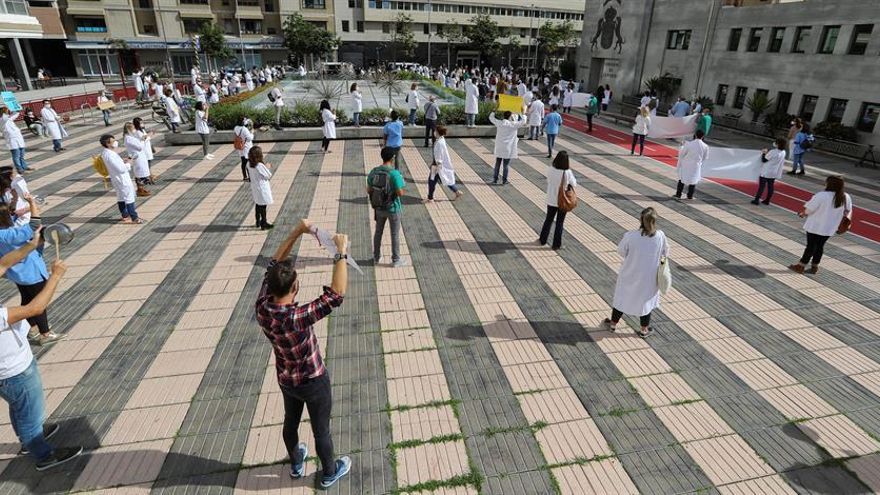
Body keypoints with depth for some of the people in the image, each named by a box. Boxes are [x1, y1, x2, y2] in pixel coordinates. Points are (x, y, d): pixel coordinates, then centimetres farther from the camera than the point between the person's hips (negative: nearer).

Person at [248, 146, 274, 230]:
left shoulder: (249, 164, -4)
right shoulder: (260, 165, -25)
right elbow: (268, 176, -17)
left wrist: (265, 167, 9)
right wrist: (267, 168, -2)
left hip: (254, 188, 8)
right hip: (262, 188, -7)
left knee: (257, 205, 20)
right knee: (263, 206, 3)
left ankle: (258, 222, 33)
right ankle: (264, 224, 12)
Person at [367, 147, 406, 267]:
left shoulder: (373, 172, -6)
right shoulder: (394, 173, -22)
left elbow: (369, 190, 1)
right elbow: (400, 193, -21)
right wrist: (400, 187, 0)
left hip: (379, 208, 5)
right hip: (392, 209, -5)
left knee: (378, 232, 20)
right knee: (395, 234, 9)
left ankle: (376, 257, 33)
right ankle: (396, 260, 20)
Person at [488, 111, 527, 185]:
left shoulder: (499, 123, -2)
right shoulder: (513, 125, -10)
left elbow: (491, 117, 12)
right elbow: (523, 121, 0)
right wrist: (519, 114, 9)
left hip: (499, 147, 3)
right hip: (508, 148, -3)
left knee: (497, 164, 11)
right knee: (506, 165, 4)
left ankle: (495, 179, 13)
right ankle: (504, 180, 6)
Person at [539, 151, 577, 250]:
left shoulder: (550, 170, -14)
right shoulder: (567, 172, -19)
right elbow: (574, 184, -5)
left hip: (551, 200, 2)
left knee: (548, 220, 21)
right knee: (559, 223, 11)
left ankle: (543, 240, 33)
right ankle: (556, 245, 19)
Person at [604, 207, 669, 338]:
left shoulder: (630, 236, -24)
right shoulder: (660, 236, -17)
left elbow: (620, 251, -10)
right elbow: (665, 253, -2)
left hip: (630, 275, -1)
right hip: (649, 278, 1)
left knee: (622, 298, 18)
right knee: (646, 300, 20)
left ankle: (612, 324, 34)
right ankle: (644, 329, 35)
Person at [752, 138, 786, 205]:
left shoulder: (773, 152, -22)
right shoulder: (783, 152, 2)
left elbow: (764, 160, -15)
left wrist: (764, 153, 1)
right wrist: (767, 153, 8)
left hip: (766, 172, -7)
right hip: (775, 173, 7)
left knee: (761, 186, 0)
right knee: (770, 186, 12)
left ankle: (756, 200, 3)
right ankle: (767, 200, 17)